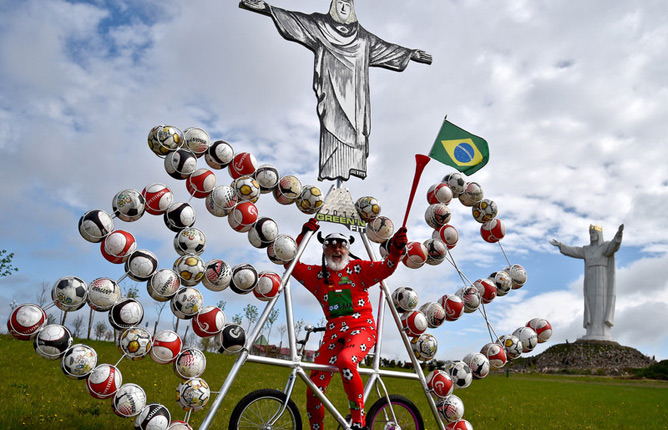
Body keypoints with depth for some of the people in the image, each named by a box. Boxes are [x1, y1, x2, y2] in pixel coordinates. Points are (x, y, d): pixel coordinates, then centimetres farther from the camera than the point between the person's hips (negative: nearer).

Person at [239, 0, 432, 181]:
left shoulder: (361, 35, 19)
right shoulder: (320, 25, 10)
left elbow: (384, 47, 26)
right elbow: (294, 19, 2)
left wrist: (411, 53, 28)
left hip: (353, 89, 4)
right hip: (332, 87, -3)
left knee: (354, 126, -6)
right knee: (333, 125, -12)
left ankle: (351, 165, -8)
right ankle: (333, 169, -16)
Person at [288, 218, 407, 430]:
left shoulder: (359, 268, 7)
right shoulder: (318, 275, 14)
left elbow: (386, 267, -5)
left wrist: (396, 250, -26)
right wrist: (303, 235, 1)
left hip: (361, 328, -3)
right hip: (333, 332, 4)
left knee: (345, 360, -36)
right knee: (314, 389, -4)